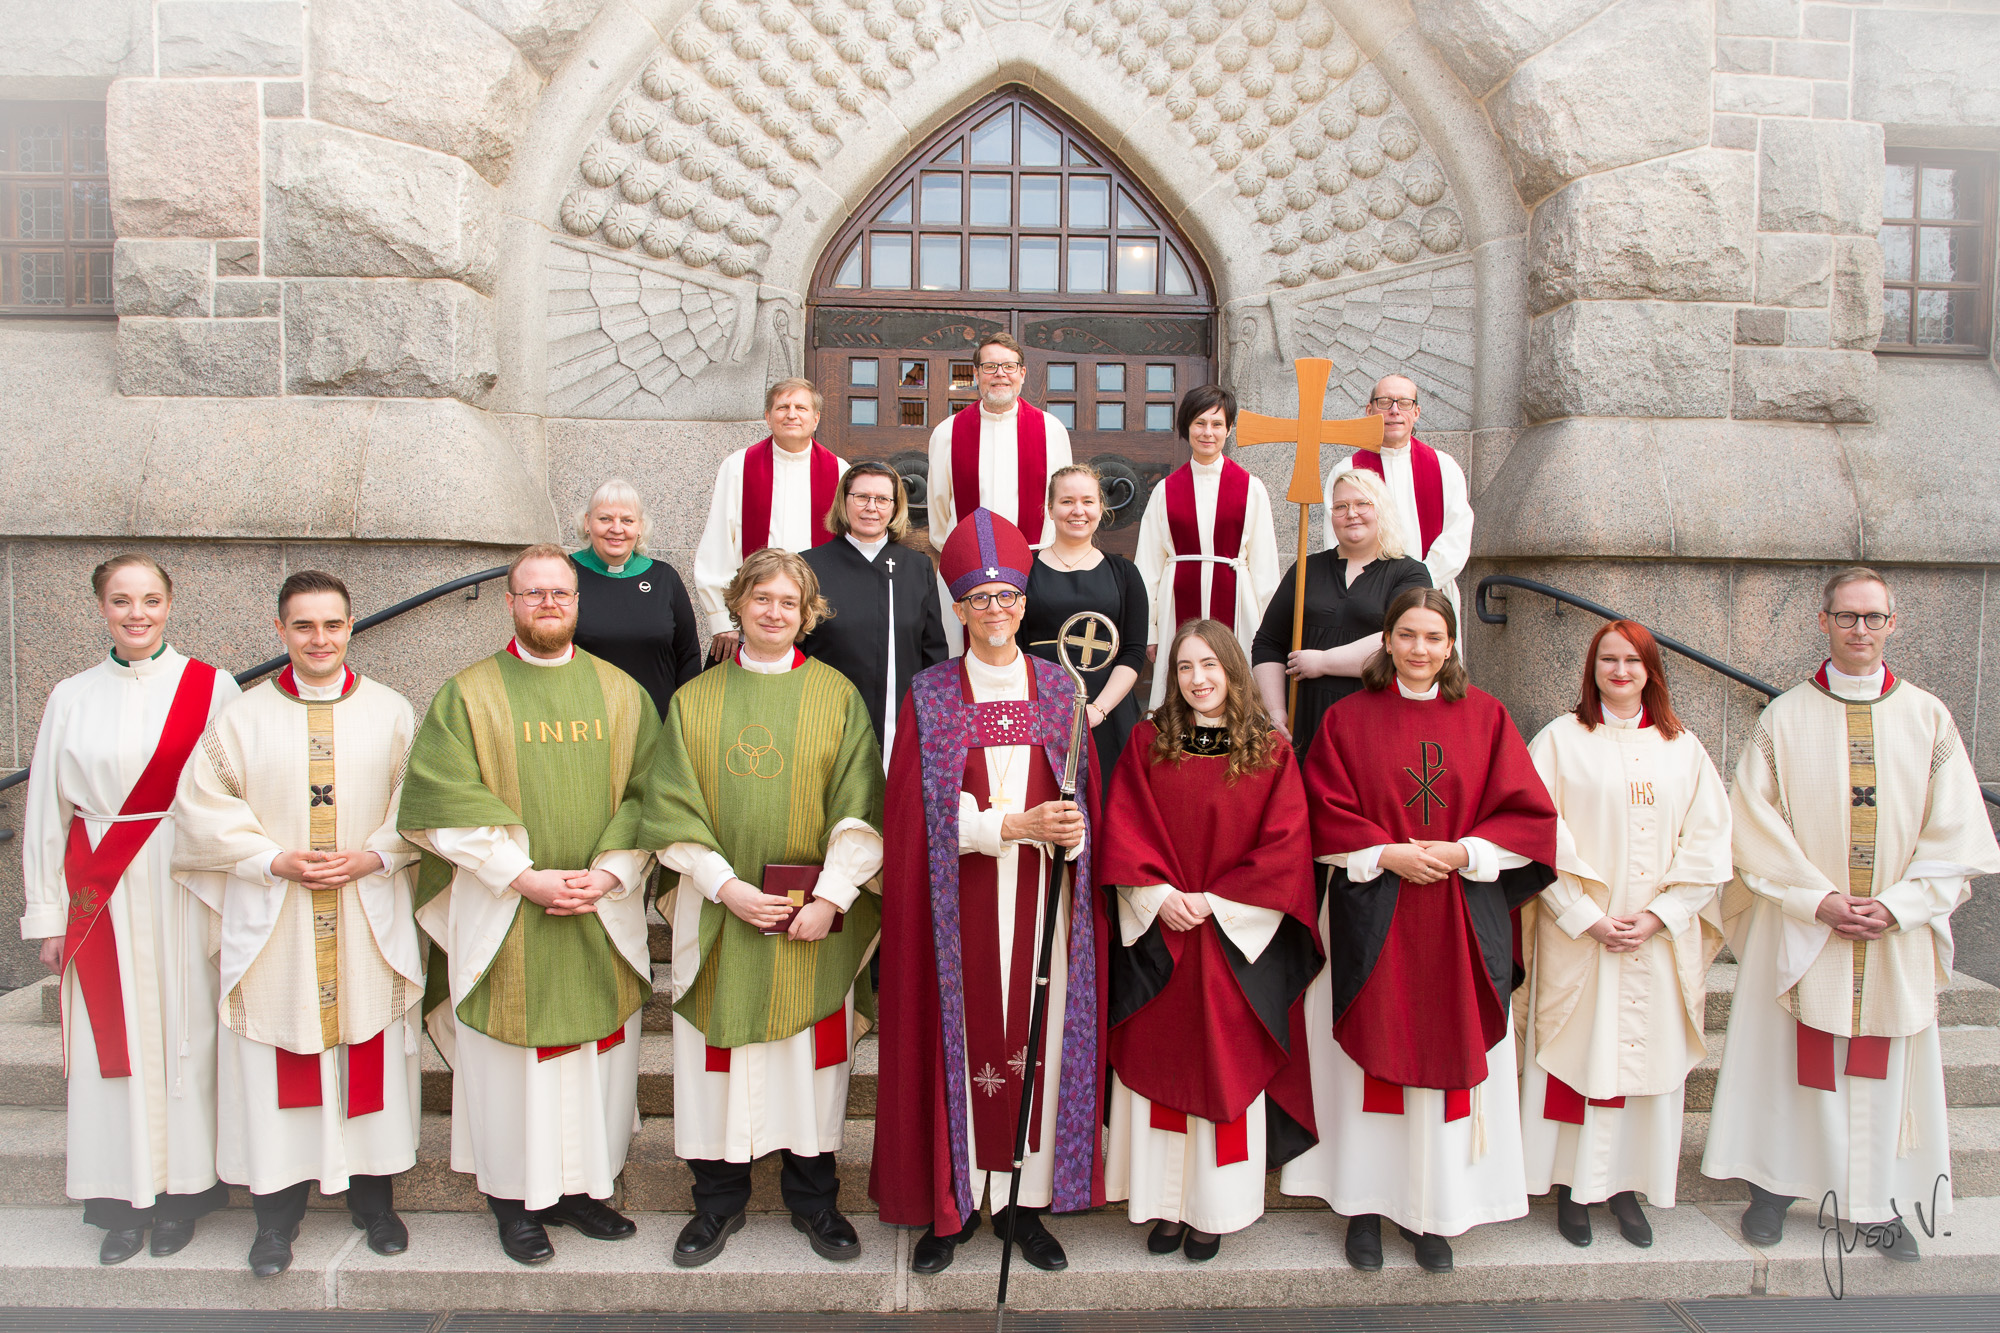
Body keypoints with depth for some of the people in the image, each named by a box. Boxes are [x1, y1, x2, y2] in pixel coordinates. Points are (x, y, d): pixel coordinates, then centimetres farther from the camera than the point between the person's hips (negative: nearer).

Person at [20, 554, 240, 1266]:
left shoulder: (211, 687, -1)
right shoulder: (71, 698, 7)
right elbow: (46, 809, 10)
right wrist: (48, 915, 7)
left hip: (187, 889, -2)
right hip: (100, 894, 2)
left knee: (184, 1032, 3)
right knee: (112, 1039, 5)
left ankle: (182, 1192, 17)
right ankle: (123, 1199, 18)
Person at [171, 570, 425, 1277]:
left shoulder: (392, 712, 3)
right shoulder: (243, 716, 3)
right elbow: (202, 805, 0)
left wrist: (375, 855, -11)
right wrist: (274, 860, -11)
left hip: (370, 919, 0)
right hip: (271, 925, 0)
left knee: (372, 1058, 7)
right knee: (275, 1065, 5)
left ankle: (374, 1197, 23)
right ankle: (278, 1211, 19)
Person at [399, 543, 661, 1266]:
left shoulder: (621, 691, 7)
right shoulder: (468, 694, 1)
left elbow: (646, 795, 3)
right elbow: (447, 804, -7)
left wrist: (609, 874, -11)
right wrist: (526, 877, -15)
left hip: (604, 918, 2)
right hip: (504, 921, -2)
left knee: (600, 1056, 8)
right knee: (510, 1059, 5)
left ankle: (582, 1186, 24)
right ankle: (516, 1198, 20)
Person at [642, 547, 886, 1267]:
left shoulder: (836, 695, 3)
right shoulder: (694, 700, 6)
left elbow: (860, 810, -2)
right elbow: (673, 809, 1)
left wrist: (830, 896, -11)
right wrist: (725, 885, -10)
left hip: (814, 918, -1)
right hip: (719, 915, 1)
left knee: (813, 1053, 6)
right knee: (720, 1053, 6)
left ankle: (813, 1199, 24)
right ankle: (719, 1200, 24)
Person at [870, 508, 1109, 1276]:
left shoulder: (1058, 690, 8)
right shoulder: (930, 696, 1)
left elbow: (1085, 800, 8)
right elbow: (923, 815, -6)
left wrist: (1072, 832, -14)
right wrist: (1015, 825, -16)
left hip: (1043, 901, 2)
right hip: (961, 903, -2)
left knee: (1040, 1038, 4)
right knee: (960, 1039, 2)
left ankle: (1026, 1200, 17)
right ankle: (954, 1201, 17)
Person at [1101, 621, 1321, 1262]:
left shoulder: (1271, 752, -1)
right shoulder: (1148, 741, 3)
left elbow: (1285, 846, -6)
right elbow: (1123, 830, 0)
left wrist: (1213, 903, -12)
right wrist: (1159, 895, -13)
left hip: (1234, 939, -1)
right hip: (1157, 936, 1)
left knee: (1225, 1067, 5)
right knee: (1159, 1062, 7)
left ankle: (1213, 1209, 19)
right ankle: (1165, 1203, 20)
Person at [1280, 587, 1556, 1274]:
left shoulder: (1485, 716, 4)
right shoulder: (1349, 717, 2)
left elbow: (1528, 813, 1)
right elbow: (1327, 815, -1)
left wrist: (1462, 852, -12)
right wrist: (1389, 854, -13)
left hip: (1462, 924, 1)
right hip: (1373, 920, -1)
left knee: (1451, 1057, 5)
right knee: (1372, 1057, 4)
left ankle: (1435, 1211, 19)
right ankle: (1365, 1206, 17)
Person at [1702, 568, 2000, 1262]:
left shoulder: (1928, 719, 3)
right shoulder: (1784, 718, -1)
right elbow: (1755, 824, -5)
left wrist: (1897, 904, -9)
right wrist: (1818, 899, -13)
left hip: (1898, 938, 2)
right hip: (1798, 930, -1)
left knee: (1882, 1067, 8)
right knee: (1792, 1062, 5)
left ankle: (1876, 1200, 22)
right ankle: (1775, 1183, 20)